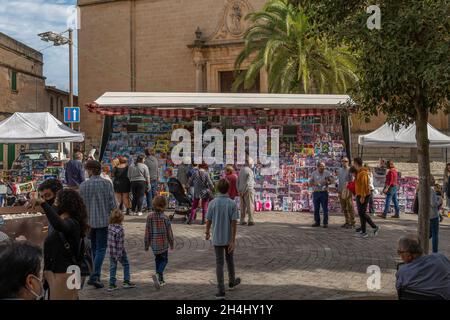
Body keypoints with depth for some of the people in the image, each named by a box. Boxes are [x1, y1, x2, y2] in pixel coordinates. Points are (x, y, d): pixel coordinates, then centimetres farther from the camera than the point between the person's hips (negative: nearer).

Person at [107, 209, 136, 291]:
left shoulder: (109, 227, -2)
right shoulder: (120, 229, -22)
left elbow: (109, 240, 7)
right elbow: (119, 243, -22)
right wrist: (118, 255, -19)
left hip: (111, 251, 6)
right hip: (119, 251, -6)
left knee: (112, 267, 12)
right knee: (126, 264, 14)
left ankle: (112, 284, 13)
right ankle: (126, 281, 17)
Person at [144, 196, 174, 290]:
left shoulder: (150, 217, -5)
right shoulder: (165, 218, -12)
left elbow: (147, 232, 0)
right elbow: (169, 232, -5)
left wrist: (146, 245, 9)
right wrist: (171, 243, 8)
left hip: (154, 244, 3)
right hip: (163, 243, -3)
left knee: (158, 260, 18)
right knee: (164, 260, 8)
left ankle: (161, 279, 22)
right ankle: (158, 274, -18)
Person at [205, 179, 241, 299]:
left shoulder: (213, 203, -9)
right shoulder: (233, 204, -10)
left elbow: (208, 220, -3)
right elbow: (234, 223, -14)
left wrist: (207, 233, 15)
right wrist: (233, 240, -12)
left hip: (217, 238, 0)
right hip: (229, 238, 0)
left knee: (219, 263, 3)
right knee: (229, 259, 21)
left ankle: (221, 290, 0)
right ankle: (232, 281, 41)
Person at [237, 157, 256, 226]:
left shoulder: (241, 170, 12)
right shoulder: (250, 171, -12)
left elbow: (238, 181, 12)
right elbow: (248, 183, -18)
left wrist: (239, 191, 12)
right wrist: (243, 191, -13)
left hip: (241, 191, 7)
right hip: (248, 190, -7)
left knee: (243, 206, 9)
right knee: (250, 206, -2)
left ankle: (242, 220, 9)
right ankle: (251, 220, -5)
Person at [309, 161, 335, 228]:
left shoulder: (327, 173, 3)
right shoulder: (314, 173, 7)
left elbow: (332, 180, 5)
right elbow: (310, 183, 7)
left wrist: (327, 182, -15)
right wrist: (315, 183, -13)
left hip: (324, 192, -2)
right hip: (316, 192, 2)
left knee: (325, 209, -3)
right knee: (316, 208, 6)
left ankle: (325, 223, 3)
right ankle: (317, 222, 16)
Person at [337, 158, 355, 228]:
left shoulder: (350, 170, -7)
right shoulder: (340, 170, 14)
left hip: (347, 191, -7)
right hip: (341, 191, 7)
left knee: (350, 207, -4)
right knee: (344, 208, 10)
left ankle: (352, 222, 1)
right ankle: (347, 222, 18)